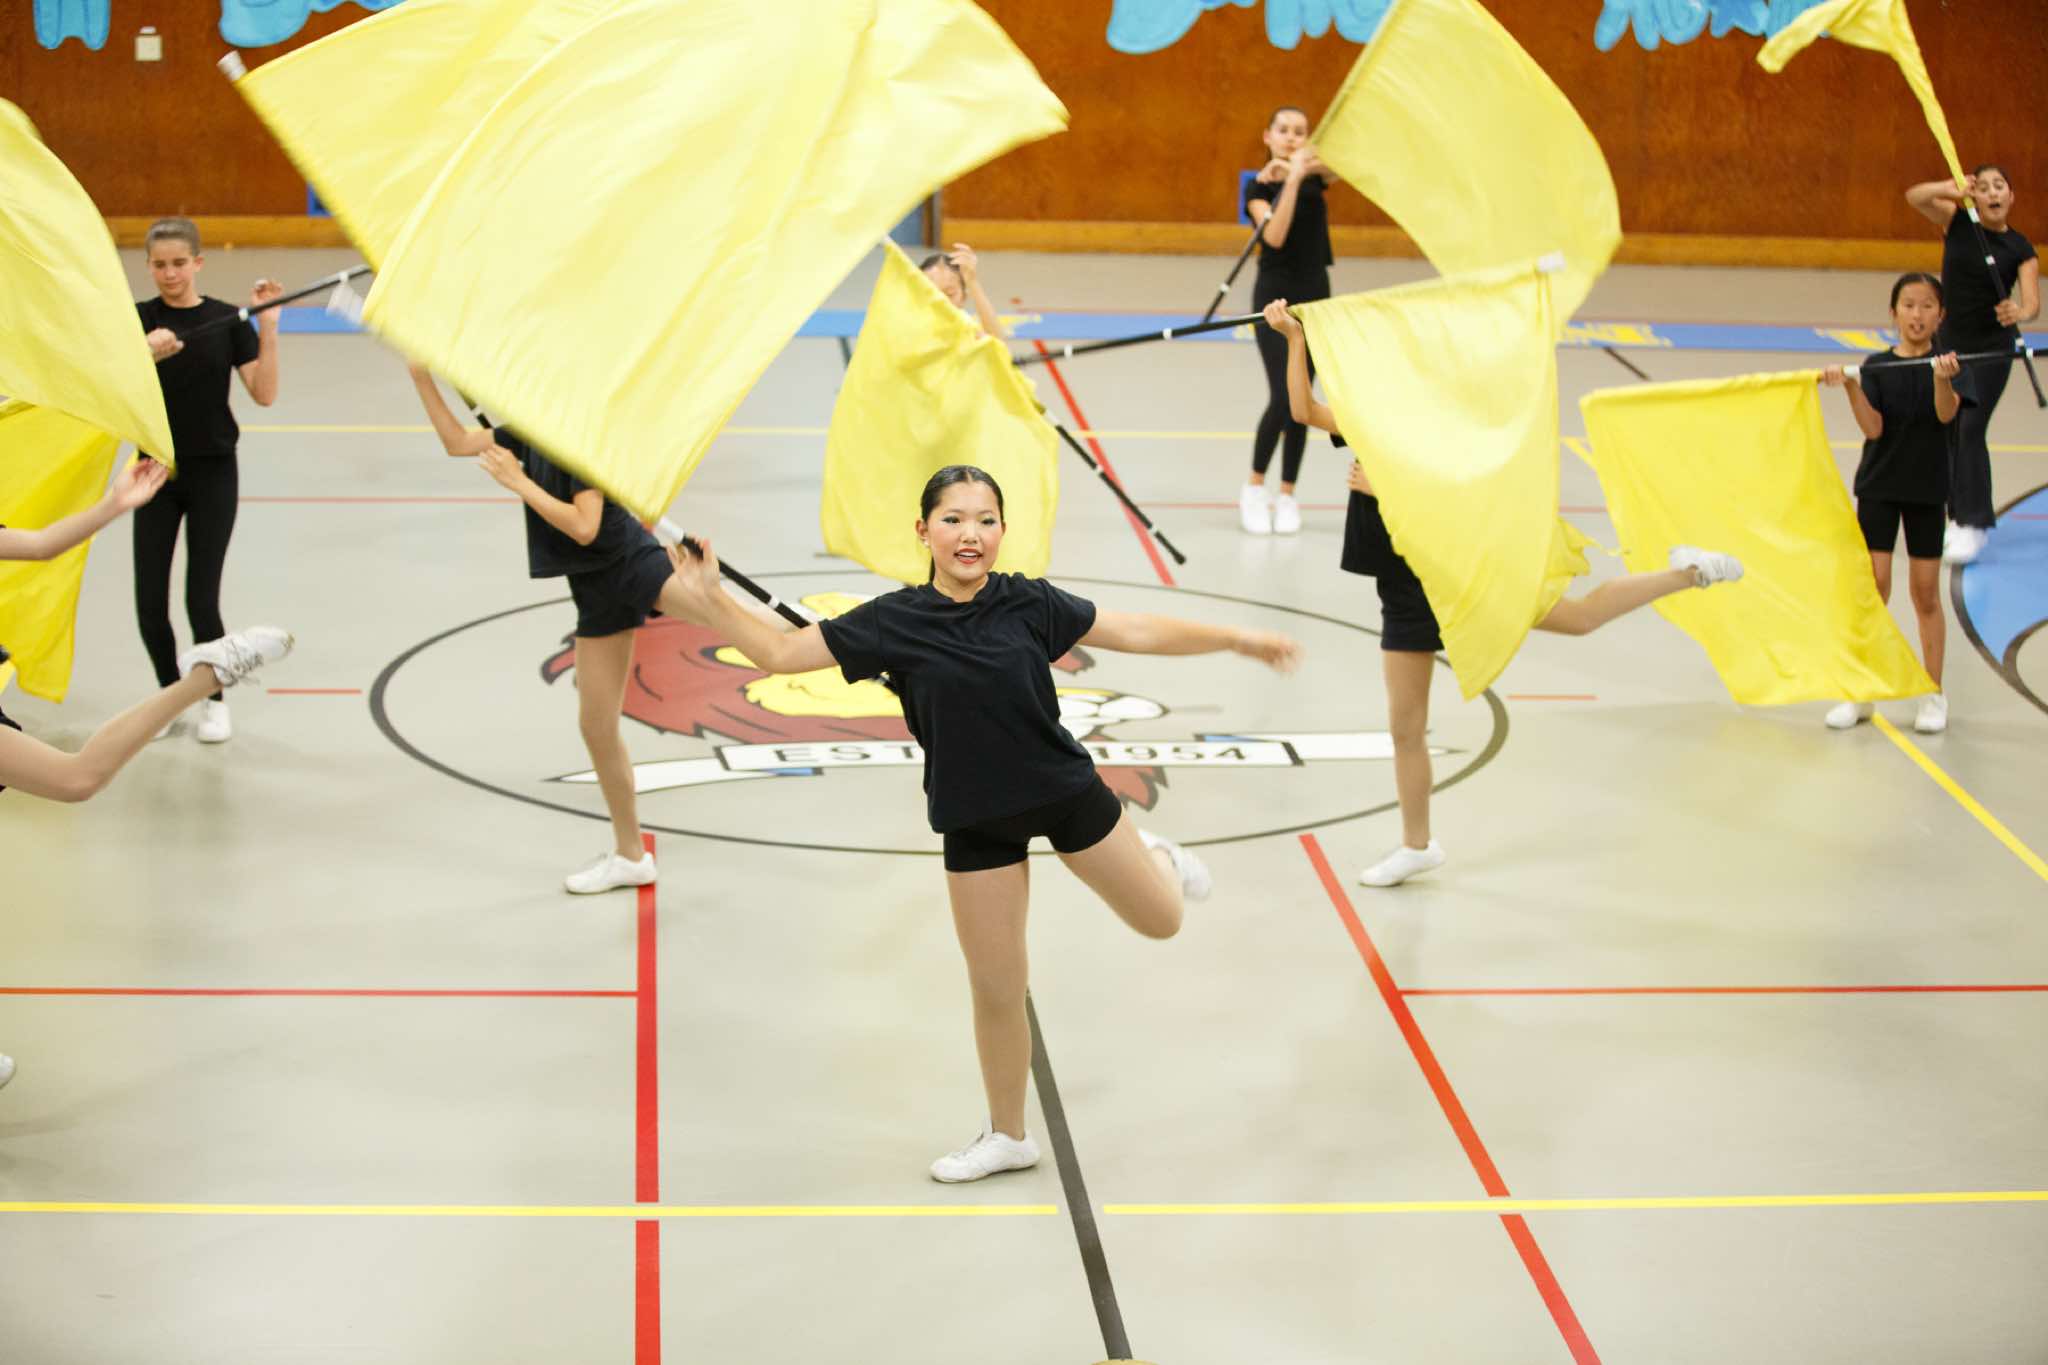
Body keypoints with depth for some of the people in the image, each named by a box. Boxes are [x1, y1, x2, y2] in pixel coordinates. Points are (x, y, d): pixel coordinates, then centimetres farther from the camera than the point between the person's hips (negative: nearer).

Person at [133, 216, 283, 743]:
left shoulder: (226, 320, -3)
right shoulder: (138, 319, -3)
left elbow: (264, 394, -9)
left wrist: (268, 326, -17)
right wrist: (148, 352, -38)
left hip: (212, 473, -1)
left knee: (202, 601, -4)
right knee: (149, 604, 0)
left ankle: (215, 699, 19)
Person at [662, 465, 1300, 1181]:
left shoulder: (1030, 603, -10)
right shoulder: (893, 622, -12)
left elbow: (1137, 632, -2)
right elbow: (780, 651, -10)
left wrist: (1237, 638, -2)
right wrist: (709, 601, -23)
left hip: (1066, 791, 0)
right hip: (975, 821, 0)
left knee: (1161, 918, 12)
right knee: (996, 989, 6)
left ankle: (1158, 856, 48)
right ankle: (1008, 1136, 27)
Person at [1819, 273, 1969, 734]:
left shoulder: (1948, 365, -5)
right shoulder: (1877, 367, -2)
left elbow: (1947, 414, -23)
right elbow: (1873, 428, -13)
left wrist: (1942, 379, -43)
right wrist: (1849, 385, -28)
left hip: (1927, 488, -1)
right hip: (1879, 486, 1)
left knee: (1925, 593, 6)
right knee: (1872, 587, -1)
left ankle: (1933, 696, 17)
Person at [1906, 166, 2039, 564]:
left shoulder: (2021, 248, -8)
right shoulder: (1958, 222, -3)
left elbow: (2033, 302, -20)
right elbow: (1914, 197, -18)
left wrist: (2020, 312, -43)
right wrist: (1950, 189, -37)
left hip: (1990, 350, -3)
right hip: (1947, 341, 3)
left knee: (1971, 429, -12)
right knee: (1947, 430, 8)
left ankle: (1974, 524, -9)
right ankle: (1959, 513, 22)